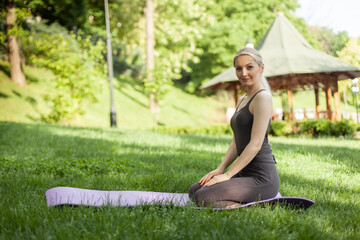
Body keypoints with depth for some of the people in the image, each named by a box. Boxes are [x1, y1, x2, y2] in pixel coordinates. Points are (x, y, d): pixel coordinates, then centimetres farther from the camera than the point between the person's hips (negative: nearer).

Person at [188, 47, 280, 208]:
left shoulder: (263, 97, -12)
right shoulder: (242, 100, 17)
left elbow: (256, 144, -18)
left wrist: (227, 175, -16)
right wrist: (220, 169, 4)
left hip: (262, 178, -10)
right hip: (245, 173, 10)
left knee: (203, 198, -17)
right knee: (194, 190, 8)